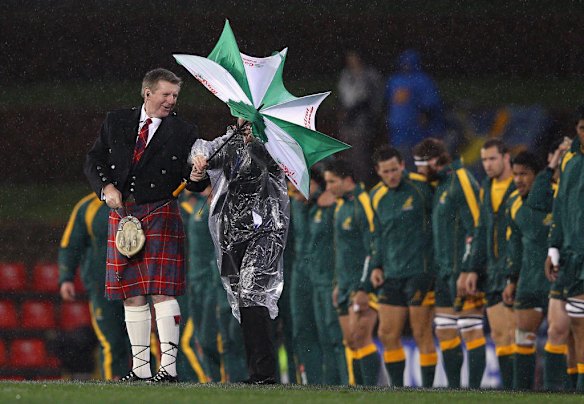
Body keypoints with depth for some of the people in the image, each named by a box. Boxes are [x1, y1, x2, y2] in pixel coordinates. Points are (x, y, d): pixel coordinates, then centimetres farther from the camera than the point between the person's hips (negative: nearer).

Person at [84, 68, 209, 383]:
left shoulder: (183, 132, 4)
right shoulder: (116, 123, 11)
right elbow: (94, 161, 12)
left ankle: (169, 365, -13)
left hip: (161, 215, -3)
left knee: (162, 291, -12)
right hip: (122, 213, 3)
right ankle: (140, 367, 12)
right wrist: (106, 187, -6)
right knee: (132, 294, 6)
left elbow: (195, 184, 3)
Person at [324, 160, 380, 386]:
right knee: (351, 342, 6)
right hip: (347, 282, 9)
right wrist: (339, 283, 21)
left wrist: (363, 289, -20)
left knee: (360, 337, -15)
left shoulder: (363, 205, -13)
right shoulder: (341, 205, 15)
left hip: (365, 283, -9)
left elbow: (373, 250, -17)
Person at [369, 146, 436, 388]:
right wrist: (375, 266, 12)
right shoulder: (378, 198, 12)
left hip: (420, 271, -7)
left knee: (422, 335, -4)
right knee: (387, 335, 5)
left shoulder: (420, 187, -7)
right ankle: (397, 391, 14)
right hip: (392, 275, 7)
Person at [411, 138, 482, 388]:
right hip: (445, 270, 10)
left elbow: (475, 228, -17)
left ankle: (474, 389, -8)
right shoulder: (441, 184, 18)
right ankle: (454, 388, 17)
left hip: (462, 271, -10)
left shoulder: (461, 182, -12)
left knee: (470, 330, -8)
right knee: (444, 330, 11)